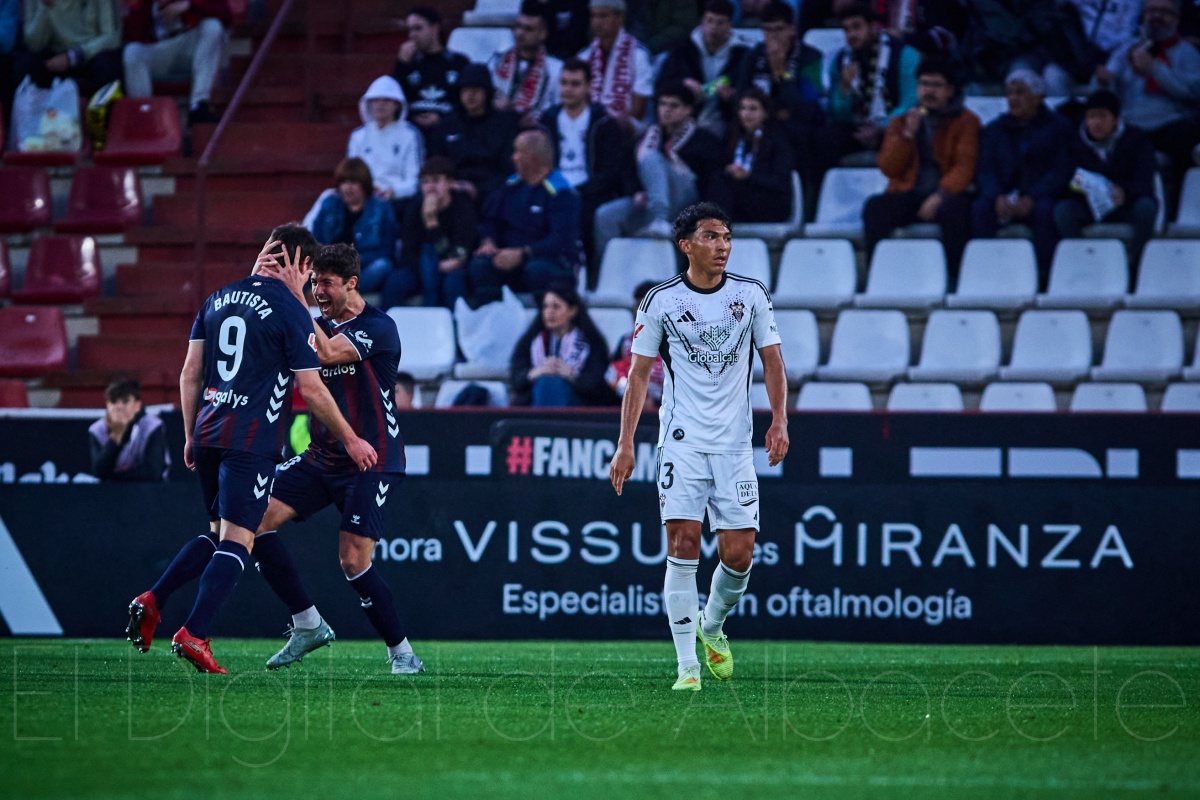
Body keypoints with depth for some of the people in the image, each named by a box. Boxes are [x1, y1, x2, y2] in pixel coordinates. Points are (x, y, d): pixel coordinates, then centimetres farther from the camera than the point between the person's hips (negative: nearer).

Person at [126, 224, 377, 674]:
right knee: (237, 540, -6)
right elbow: (310, 388, -7)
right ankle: (194, 635, -16)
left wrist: (191, 434, 21)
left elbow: (190, 374, 13)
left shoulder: (219, 299, 12)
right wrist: (350, 440, 3)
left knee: (219, 534, 19)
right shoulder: (291, 311, -7)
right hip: (252, 441, -7)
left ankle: (151, 602, 6)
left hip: (210, 434, 7)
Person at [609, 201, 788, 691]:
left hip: (735, 444, 2)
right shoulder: (660, 302, 0)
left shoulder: (751, 296, 5)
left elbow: (772, 361, 9)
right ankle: (687, 665, -9)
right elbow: (639, 373, 6)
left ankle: (712, 626, 28)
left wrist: (779, 420, -6)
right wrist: (625, 443, 1)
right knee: (683, 544, -12)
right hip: (682, 442, -2)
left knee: (739, 554, -3)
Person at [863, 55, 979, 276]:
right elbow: (889, 168, 8)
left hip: (945, 194, -2)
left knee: (955, 208, -39)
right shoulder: (900, 123, 18)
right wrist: (908, 135, -6)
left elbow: (964, 167, -4)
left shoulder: (965, 122, 9)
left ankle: (953, 277, -34)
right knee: (874, 207, -29)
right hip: (908, 195, 3)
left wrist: (940, 196, -20)